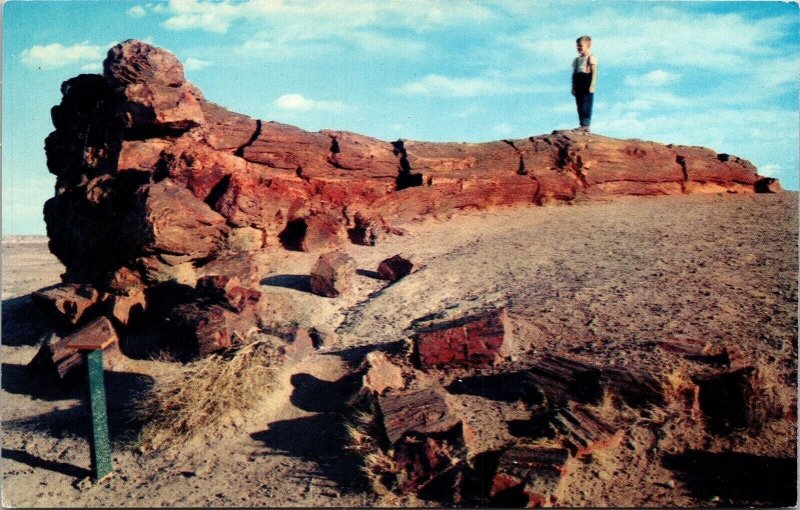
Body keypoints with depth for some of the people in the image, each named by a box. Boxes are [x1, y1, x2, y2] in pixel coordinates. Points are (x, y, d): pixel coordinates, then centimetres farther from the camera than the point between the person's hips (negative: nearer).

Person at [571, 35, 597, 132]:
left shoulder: (591, 58, -2)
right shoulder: (576, 60, 19)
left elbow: (594, 72, -8)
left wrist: (592, 85, -16)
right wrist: (573, 87, 15)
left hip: (587, 84, -7)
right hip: (578, 85, 7)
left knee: (586, 105, -9)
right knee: (579, 106, 5)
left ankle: (586, 125, -9)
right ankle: (582, 124, 8)